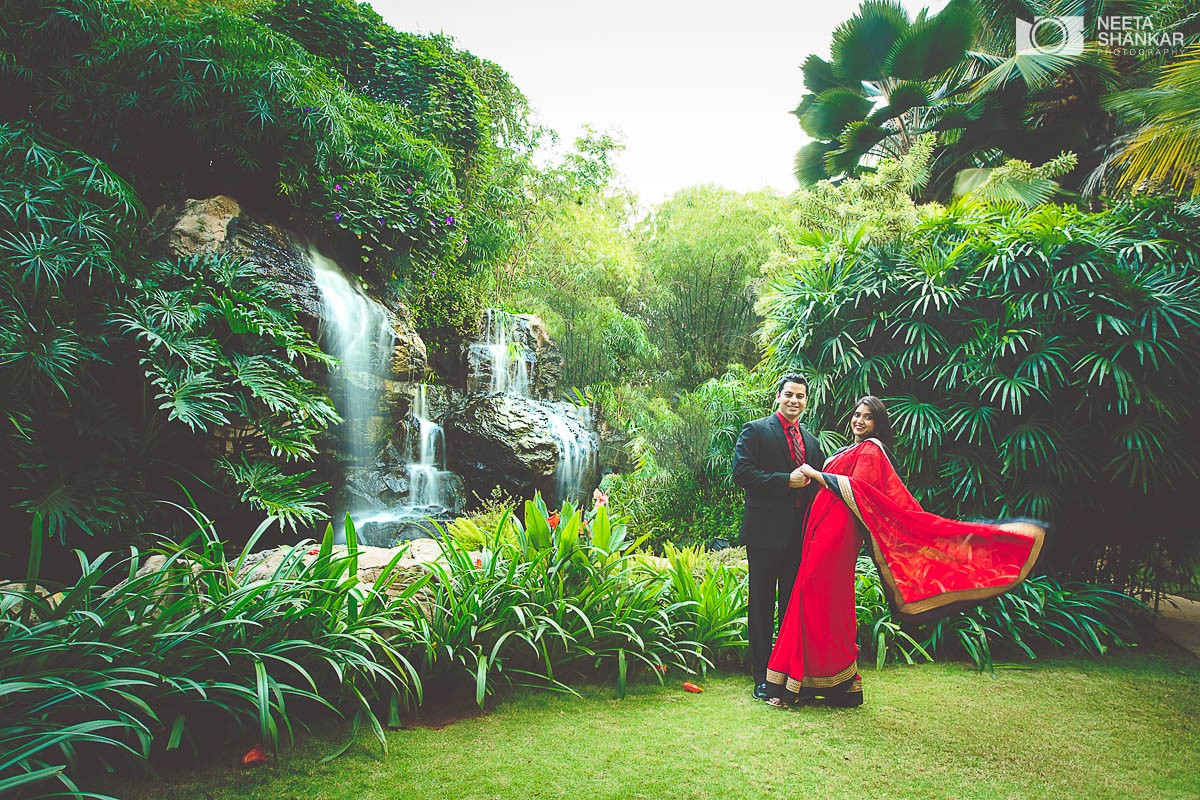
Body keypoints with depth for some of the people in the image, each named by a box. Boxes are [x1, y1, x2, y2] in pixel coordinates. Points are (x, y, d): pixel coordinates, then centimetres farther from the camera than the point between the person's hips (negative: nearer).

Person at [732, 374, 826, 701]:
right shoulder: (755, 430, 0)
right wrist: (786, 481, -15)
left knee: (794, 606, 10)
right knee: (762, 606, 2)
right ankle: (762, 678, 11)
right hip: (767, 532, -5)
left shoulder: (811, 441, 18)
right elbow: (741, 472, -13)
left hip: (801, 535, 5)